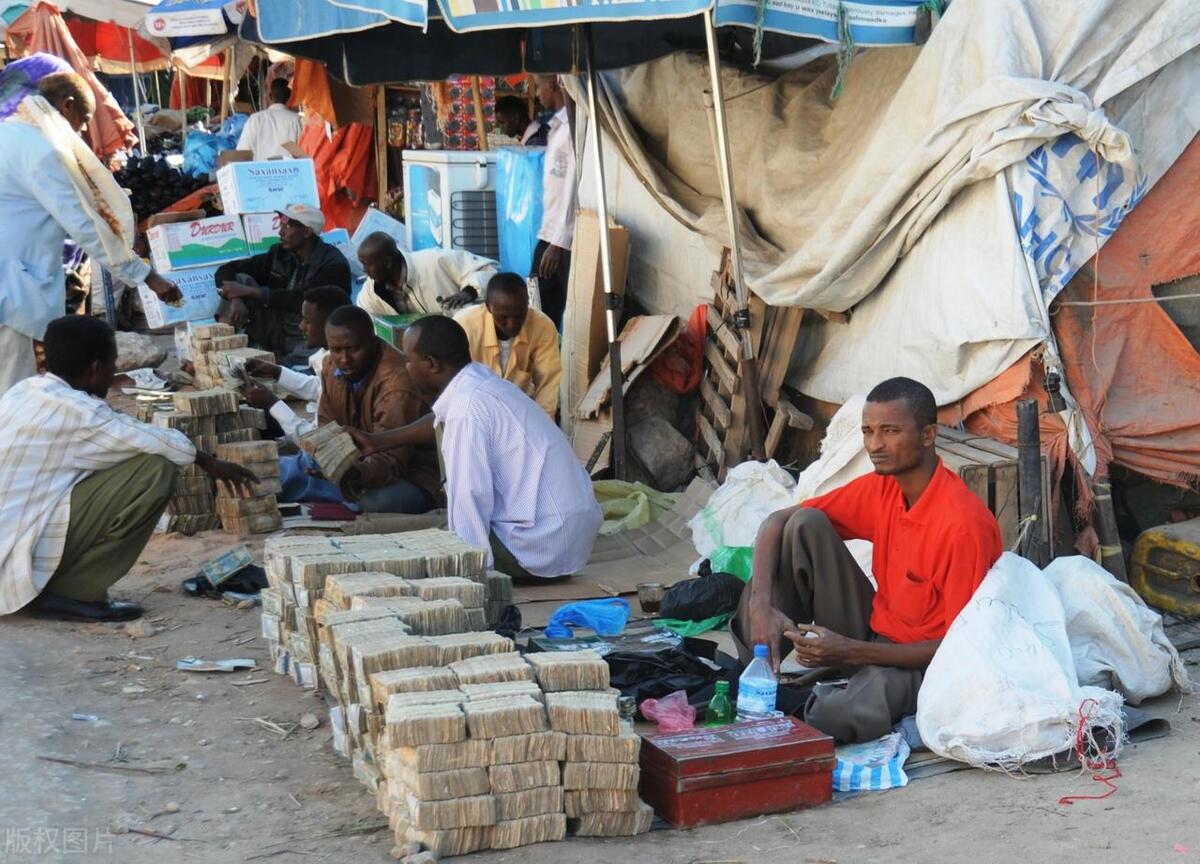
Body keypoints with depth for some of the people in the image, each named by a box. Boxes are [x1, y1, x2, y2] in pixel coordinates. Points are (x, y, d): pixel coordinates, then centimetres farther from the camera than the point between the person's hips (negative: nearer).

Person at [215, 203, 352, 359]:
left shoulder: (334, 264, -13)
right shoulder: (279, 254, 5)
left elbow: (301, 300, -25)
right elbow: (227, 270, 6)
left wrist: (249, 291, -22)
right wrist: (237, 299, -16)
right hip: (274, 334, 6)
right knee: (241, 279, -7)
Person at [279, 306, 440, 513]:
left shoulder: (397, 385, -26)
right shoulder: (332, 366, 0)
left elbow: (391, 460, -30)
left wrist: (358, 474, -51)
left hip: (408, 479, -7)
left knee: (375, 503, -40)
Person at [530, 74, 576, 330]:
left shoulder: (573, 127, -15)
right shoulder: (557, 126, 15)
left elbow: (574, 188, -20)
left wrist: (559, 243, -21)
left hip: (566, 241, -9)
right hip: (550, 235, 9)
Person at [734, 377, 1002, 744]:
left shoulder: (964, 524, -24)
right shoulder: (881, 487, -3)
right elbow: (777, 522, 0)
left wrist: (852, 652, -28)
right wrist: (761, 604, -18)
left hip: (920, 663, -7)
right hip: (872, 635, 7)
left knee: (834, 716, -38)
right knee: (805, 524, -10)